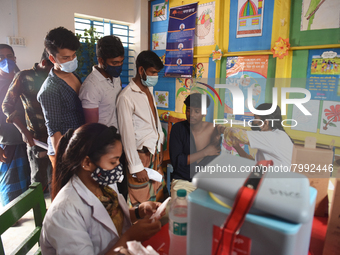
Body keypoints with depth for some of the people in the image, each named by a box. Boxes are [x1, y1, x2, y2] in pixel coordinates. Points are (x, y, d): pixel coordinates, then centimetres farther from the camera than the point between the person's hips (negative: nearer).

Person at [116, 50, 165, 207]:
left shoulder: (149, 88, 6)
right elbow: (127, 134, -20)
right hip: (140, 153, -8)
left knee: (157, 194, 22)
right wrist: (136, 167, -17)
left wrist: (159, 146, 15)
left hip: (154, 149, 8)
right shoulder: (126, 97, -21)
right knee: (141, 202, 8)